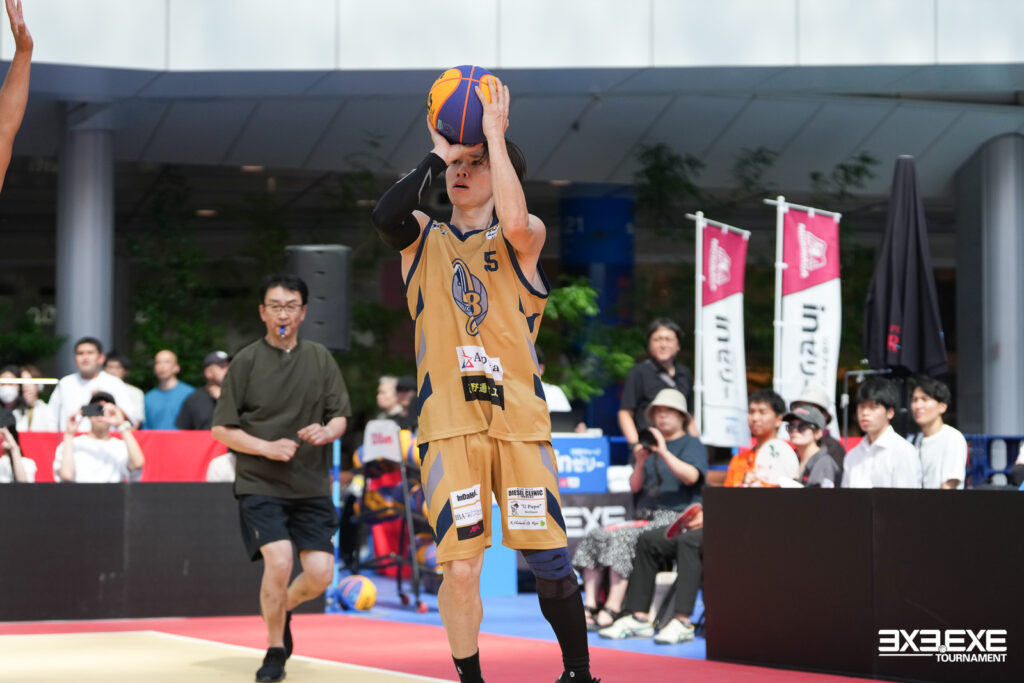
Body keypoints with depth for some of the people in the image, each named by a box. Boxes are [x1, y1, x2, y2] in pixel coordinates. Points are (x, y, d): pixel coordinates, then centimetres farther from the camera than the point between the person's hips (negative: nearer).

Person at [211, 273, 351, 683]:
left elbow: (340, 416, 10)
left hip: (312, 487, 3)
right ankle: (275, 649, 2)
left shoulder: (320, 358, 7)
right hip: (259, 484, -3)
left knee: (320, 574, -4)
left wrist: (326, 432, -13)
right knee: (279, 560, -20)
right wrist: (267, 447, -15)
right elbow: (222, 428, -2)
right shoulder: (246, 362, -3)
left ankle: (283, 609, 31)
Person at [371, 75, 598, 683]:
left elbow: (515, 222, -19)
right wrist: (438, 154, -6)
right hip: (448, 421, 1)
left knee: (549, 561, -1)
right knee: (460, 567, -7)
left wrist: (495, 133, -13)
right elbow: (385, 215, -11)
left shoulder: (523, 238, 7)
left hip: (519, 417, -1)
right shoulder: (425, 238, 12)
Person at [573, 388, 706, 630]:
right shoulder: (650, 446, 23)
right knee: (594, 537, -17)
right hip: (645, 517, 7)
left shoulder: (692, 444, 6)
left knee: (621, 539, -31)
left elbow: (691, 476, -14)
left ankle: (611, 610, -36)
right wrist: (640, 463, -3)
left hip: (676, 520, -7)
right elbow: (634, 487, 16)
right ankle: (590, 607, -25)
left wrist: (665, 453, -21)